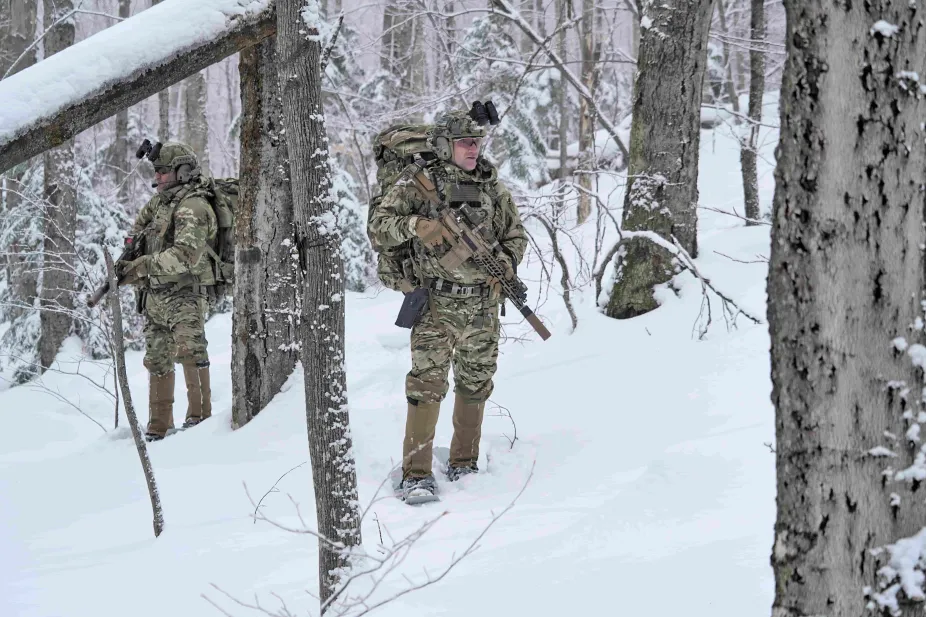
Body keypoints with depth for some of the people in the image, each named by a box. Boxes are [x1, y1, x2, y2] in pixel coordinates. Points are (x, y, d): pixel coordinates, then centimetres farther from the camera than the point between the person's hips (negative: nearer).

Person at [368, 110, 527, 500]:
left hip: (483, 305, 5)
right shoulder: (418, 184, -5)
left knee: (475, 387, 13)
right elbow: (378, 227, -8)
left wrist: (507, 260, -5)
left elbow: (515, 232, 16)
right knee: (427, 385, -10)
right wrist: (414, 225, -26)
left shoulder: (492, 186, 8)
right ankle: (416, 475, -7)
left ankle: (464, 465, 27)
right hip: (438, 304, -5)